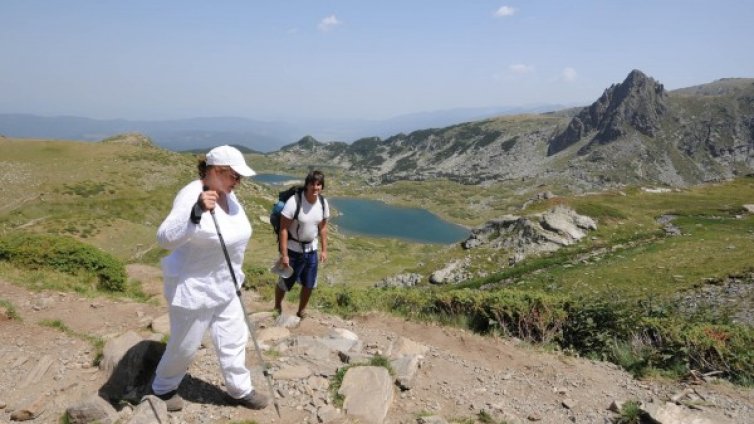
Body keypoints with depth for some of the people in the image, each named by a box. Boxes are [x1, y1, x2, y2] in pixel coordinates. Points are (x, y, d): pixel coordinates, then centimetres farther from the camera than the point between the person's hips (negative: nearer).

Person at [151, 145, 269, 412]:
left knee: (233, 340, 16)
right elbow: (165, 238, -40)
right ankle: (162, 388, 40)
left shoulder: (227, 194, -1)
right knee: (184, 347, 13)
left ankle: (239, 389, 35)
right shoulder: (192, 196, -27)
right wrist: (196, 212, -54)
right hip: (193, 288, -7)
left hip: (224, 286, 8)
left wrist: (234, 276, 23)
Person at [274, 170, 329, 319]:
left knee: (309, 284, 16)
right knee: (284, 283, 11)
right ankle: (277, 308, 38)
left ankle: (301, 312, 38)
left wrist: (324, 250, 7)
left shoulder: (323, 203, -6)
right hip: (293, 250, -5)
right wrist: (284, 254, -21)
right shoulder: (294, 201, -24)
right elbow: (283, 229, -20)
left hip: (311, 250, 5)